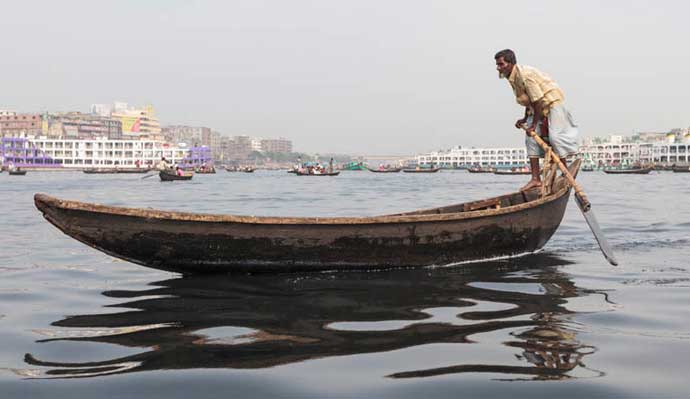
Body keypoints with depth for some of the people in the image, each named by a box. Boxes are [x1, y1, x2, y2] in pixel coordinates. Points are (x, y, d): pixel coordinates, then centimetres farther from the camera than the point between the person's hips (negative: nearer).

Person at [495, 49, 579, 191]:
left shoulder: (525, 74, -28)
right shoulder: (512, 77, 2)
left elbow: (538, 101, -27)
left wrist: (534, 124, -21)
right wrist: (525, 119, 9)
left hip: (552, 102, -9)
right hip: (537, 108, 10)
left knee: (555, 136, -14)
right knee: (531, 139, 1)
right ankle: (536, 179, 1)